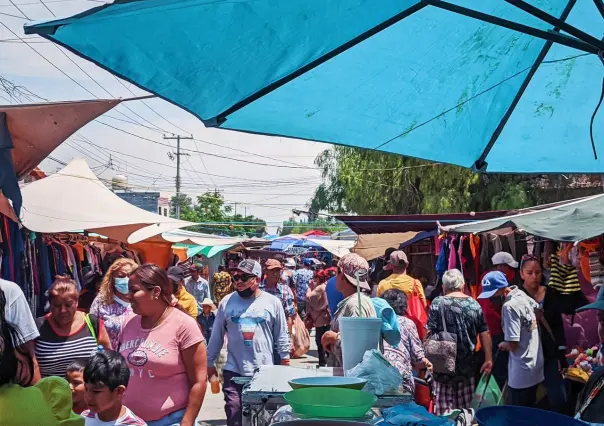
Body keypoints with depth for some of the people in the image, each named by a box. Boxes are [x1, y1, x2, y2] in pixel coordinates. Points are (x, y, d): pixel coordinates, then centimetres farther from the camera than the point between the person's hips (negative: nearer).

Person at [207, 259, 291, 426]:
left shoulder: (272, 302, -1)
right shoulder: (227, 302, 2)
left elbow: (281, 337, 5)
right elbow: (216, 336, 9)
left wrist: (285, 364, 5)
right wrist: (210, 362, 11)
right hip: (234, 372, 1)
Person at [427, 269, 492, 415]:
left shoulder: (438, 303, -6)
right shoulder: (474, 304, 4)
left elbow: (430, 332, -12)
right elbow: (484, 333, 3)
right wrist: (488, 359, 6)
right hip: (467, 364, 4)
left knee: (444, 407, 1)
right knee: (465, 407, 13)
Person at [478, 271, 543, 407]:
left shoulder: (509, 306, -20)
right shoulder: (524, 297, 5)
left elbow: (513, 344, -23)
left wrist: (503, 345, 0)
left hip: (521, 373, -9)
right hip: (535, 367, 9)